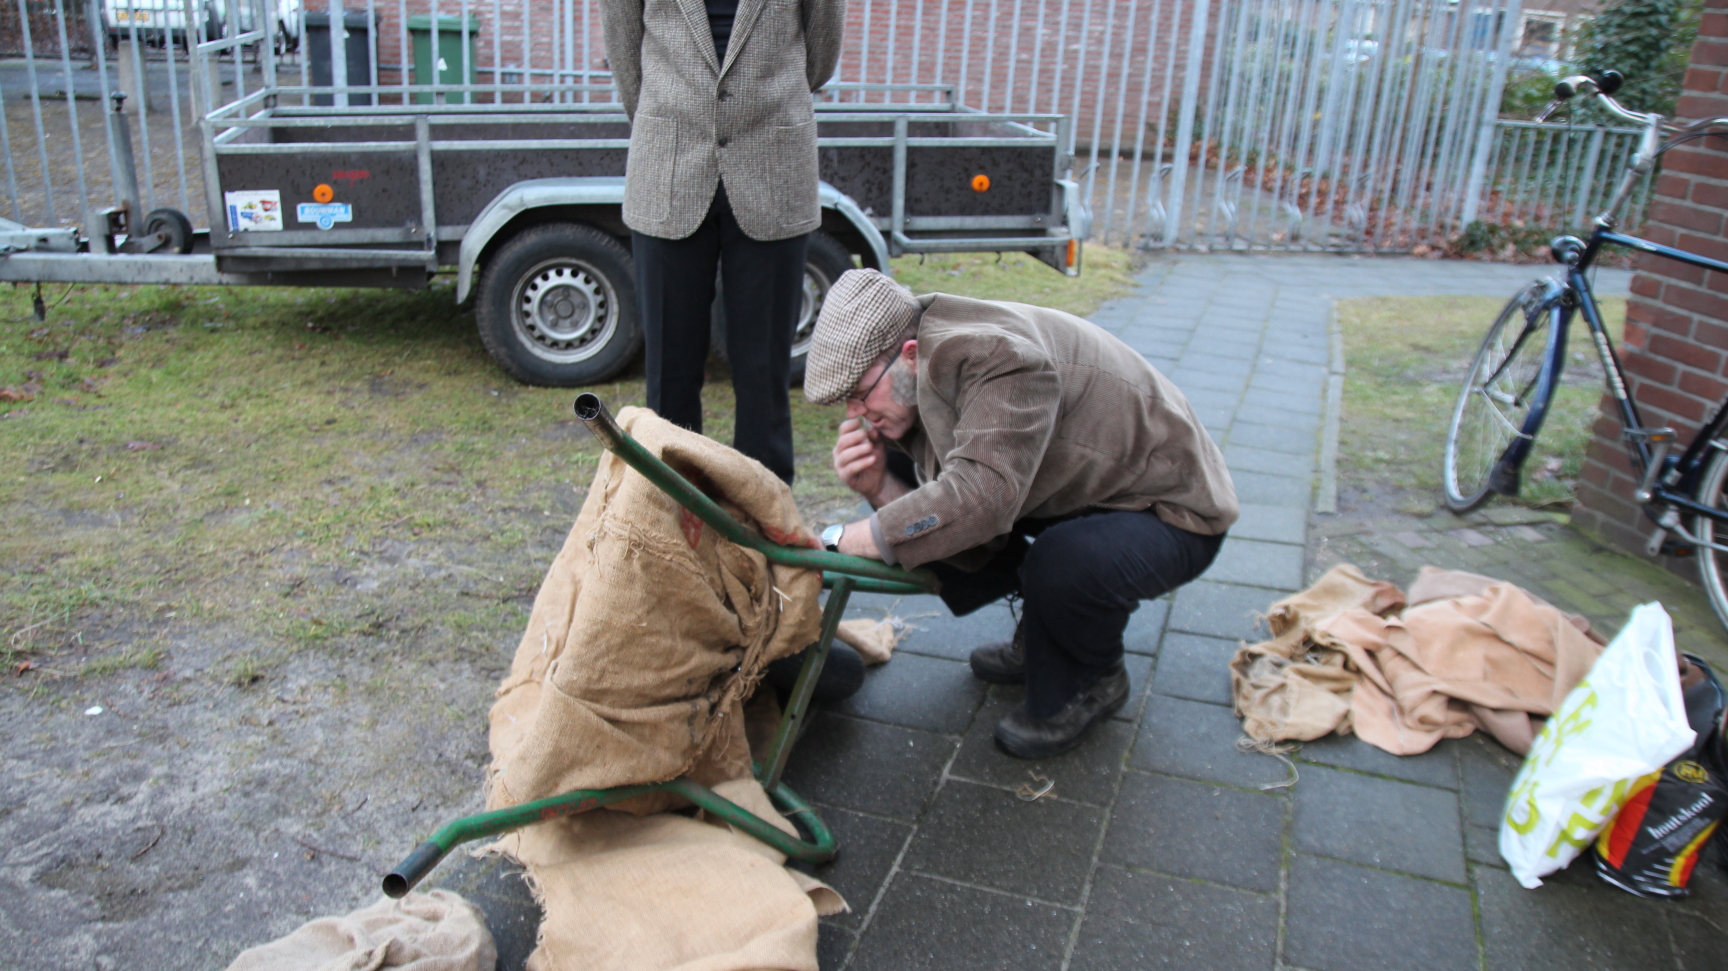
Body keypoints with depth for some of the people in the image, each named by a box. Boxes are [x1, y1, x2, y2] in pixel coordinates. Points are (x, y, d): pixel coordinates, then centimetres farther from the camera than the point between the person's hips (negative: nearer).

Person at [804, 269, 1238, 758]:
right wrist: (879, 488, -25)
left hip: (1171, 512, -8)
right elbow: (967, 536, -9)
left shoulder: (1001, 356, -32)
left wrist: (837, 542, -39)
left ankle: (1089, 686, -2)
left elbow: (978, 498, -45)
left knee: (1063, 563, -39)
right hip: (1084, 491, 8)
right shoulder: (918, 389, -6)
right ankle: (1041, 636, 13)